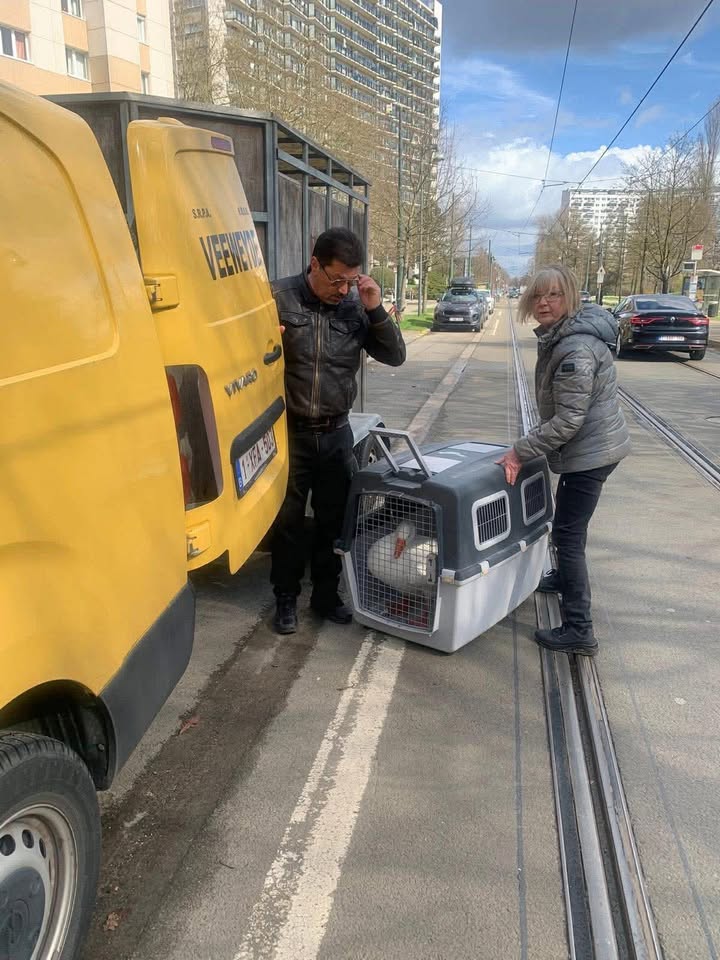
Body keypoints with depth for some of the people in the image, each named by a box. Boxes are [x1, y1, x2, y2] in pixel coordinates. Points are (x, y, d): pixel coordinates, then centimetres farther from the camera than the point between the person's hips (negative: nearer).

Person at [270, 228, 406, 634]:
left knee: (335, 519, 13)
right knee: (288, 520, 10)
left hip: (336, 433, 3)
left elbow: (395, 356, 1)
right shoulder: (279, 298, -9)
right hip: (289, 432, -3)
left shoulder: (356, 305, 1)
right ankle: (286, 597, 28)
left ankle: (327, 594, 32)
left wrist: (376, 309, -12)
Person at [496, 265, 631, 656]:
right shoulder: (557, 337, 7)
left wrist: (520, 451, -22)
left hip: (590, 451, -10)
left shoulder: (576, 348, -25)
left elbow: (568, 420, -27)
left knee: (568, 533, -8)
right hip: (589, 447, 10)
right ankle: (565, 577, 51)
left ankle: (579, 631, -2)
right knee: (569, 521, 27)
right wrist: (530, 446, 12)